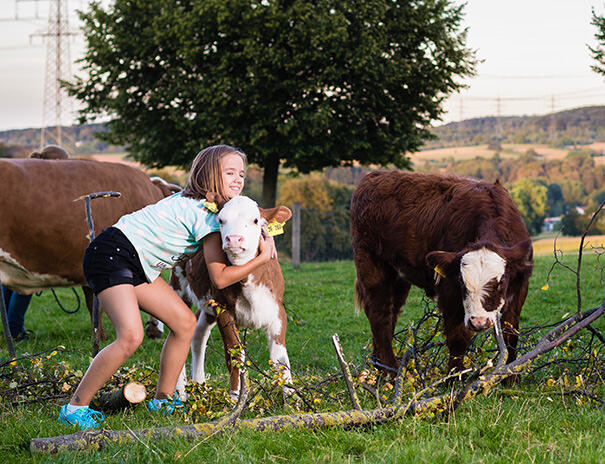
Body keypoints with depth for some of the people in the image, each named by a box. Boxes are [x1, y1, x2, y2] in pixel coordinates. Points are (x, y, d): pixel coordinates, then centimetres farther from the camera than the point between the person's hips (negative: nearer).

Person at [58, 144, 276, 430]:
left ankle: (163, 400, 14)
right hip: (110, 255, -10)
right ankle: (75, 407, -14)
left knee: (185, 323, 5)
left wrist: (263, 235, 13)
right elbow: (220, 278, -13)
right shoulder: (207, 215, -15)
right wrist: (262, 259, -8)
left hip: (139, 267, 10)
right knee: (131, 336, -25)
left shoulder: (193, 201, 12)